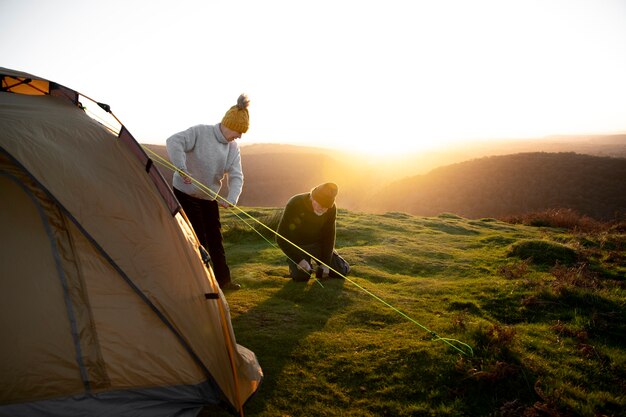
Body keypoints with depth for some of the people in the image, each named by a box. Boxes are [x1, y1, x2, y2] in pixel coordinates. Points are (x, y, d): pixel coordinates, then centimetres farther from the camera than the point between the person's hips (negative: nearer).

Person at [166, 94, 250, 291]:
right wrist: (182, 169, -36)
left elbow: (236, 177, -10)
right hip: (185, 193, -6)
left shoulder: (233, 148, -2)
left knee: (215, 238, 10)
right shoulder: (200, 132, -20)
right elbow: (174, 142, -29)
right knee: (198, 240, -6)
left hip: (209, 198, 7)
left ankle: (223, 280, 21)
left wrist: (231, 199, -27)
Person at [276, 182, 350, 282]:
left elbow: (329, 236, -9)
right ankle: (293, 263, 11)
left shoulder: (331, 208, -18)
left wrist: (326, 263, -16)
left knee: (342, 271, -7)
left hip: (317, 243, 3)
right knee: (302, 276, -22)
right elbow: (281, 238, -25)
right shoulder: (294, 204, -29)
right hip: (297, 245, -3)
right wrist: (299, 260, -31)